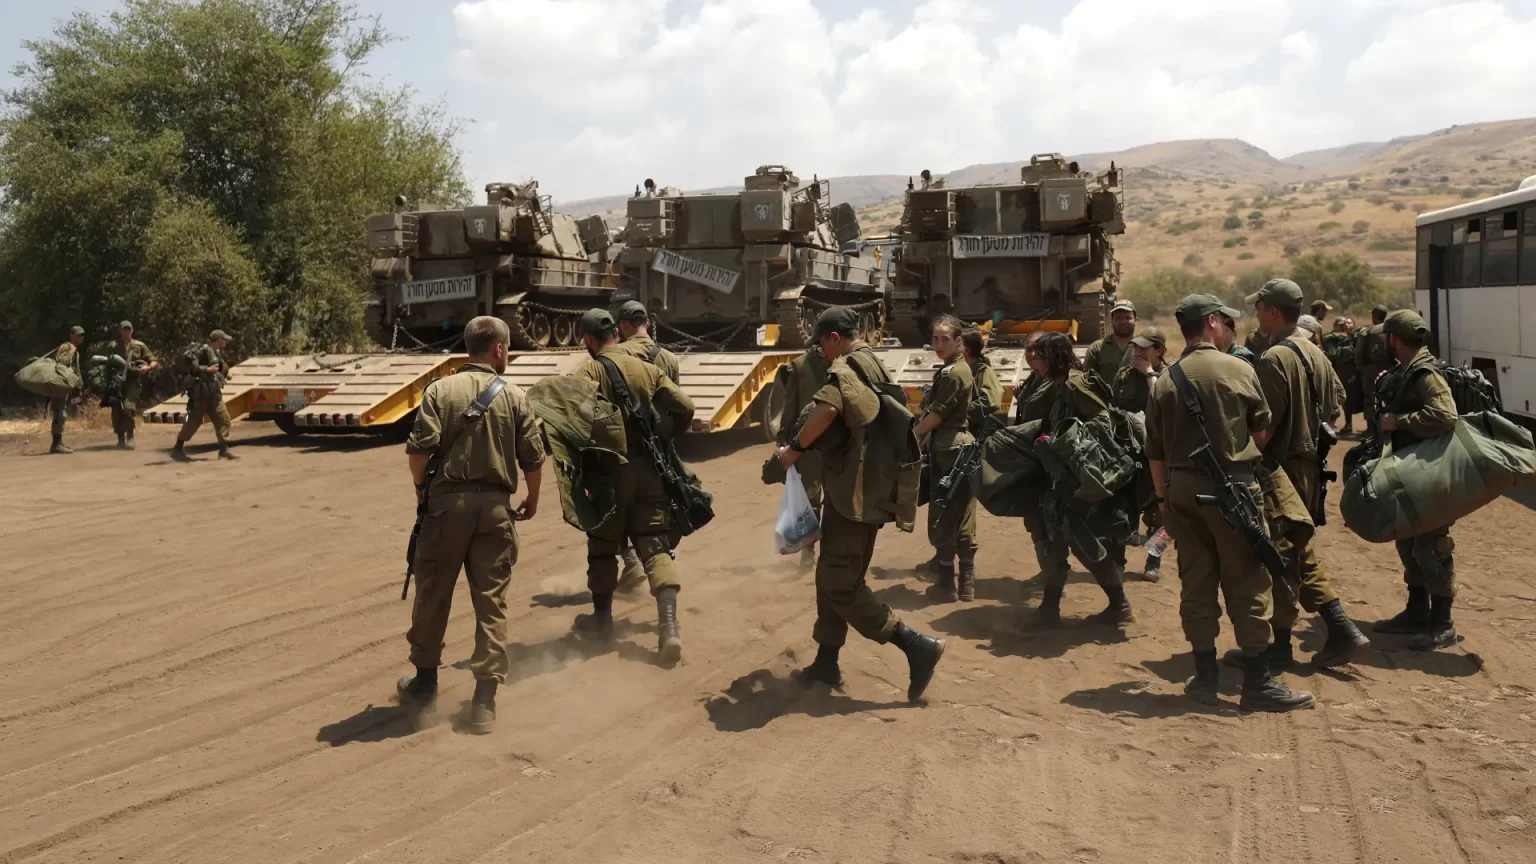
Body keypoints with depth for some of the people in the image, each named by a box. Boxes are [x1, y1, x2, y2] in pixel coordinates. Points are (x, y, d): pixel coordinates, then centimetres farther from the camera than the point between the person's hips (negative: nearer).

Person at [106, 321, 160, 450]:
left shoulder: (139, 346, 9)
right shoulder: (114, 346, 13)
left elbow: (154, 362, 8)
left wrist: (148, 368, -13)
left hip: (132, 381, -3)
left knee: (128, 407, -23)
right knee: (116, 410, 0)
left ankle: (129, 437, -15)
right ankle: (121, 439, 12)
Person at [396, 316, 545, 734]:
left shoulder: (441, 390, -2)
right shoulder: (515, 397, 0)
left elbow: (419, 447, -11)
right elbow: (533, 459, -1)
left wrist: (420, 485, 8)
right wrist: (533, 500, 16)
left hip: (447, 501, 0)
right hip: (495, 507, 0)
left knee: (433, 593, 15)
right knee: (492, 602, 5)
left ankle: (425, 680, 29)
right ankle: (485, 698, 5)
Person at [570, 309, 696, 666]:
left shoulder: (587, 372, -6)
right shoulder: (648, 369, 6)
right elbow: (685, 408, -1)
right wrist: (663, 438, 11)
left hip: (609, 471, -2)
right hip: (649, 469, 3)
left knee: (603, 547, 15)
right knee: (656, 547, 1)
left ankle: (601, 619, 30)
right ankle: (668, 626, -13)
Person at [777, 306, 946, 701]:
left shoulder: (845, 367, -13)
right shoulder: (876, 366, 18)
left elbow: (827, 409, -34)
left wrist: (794, 449, -20)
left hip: (852, 491, -10)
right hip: (870, 488, 10)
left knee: (839, 584, -6)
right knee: (834, 576, 16)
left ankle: (917, 646, -6)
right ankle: (827, 663, 23)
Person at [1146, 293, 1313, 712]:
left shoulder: (1164, 382, 4)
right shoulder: (1240, 370, -5)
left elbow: (1156, 452, 7)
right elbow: (1263, 433, 1)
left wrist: (1164, 498, 16)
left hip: (1181, 490, 4)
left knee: (1196, 584, 10)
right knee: (1247, 585, 3)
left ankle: (1206, 677, 17)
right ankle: (1258, 682, 9)